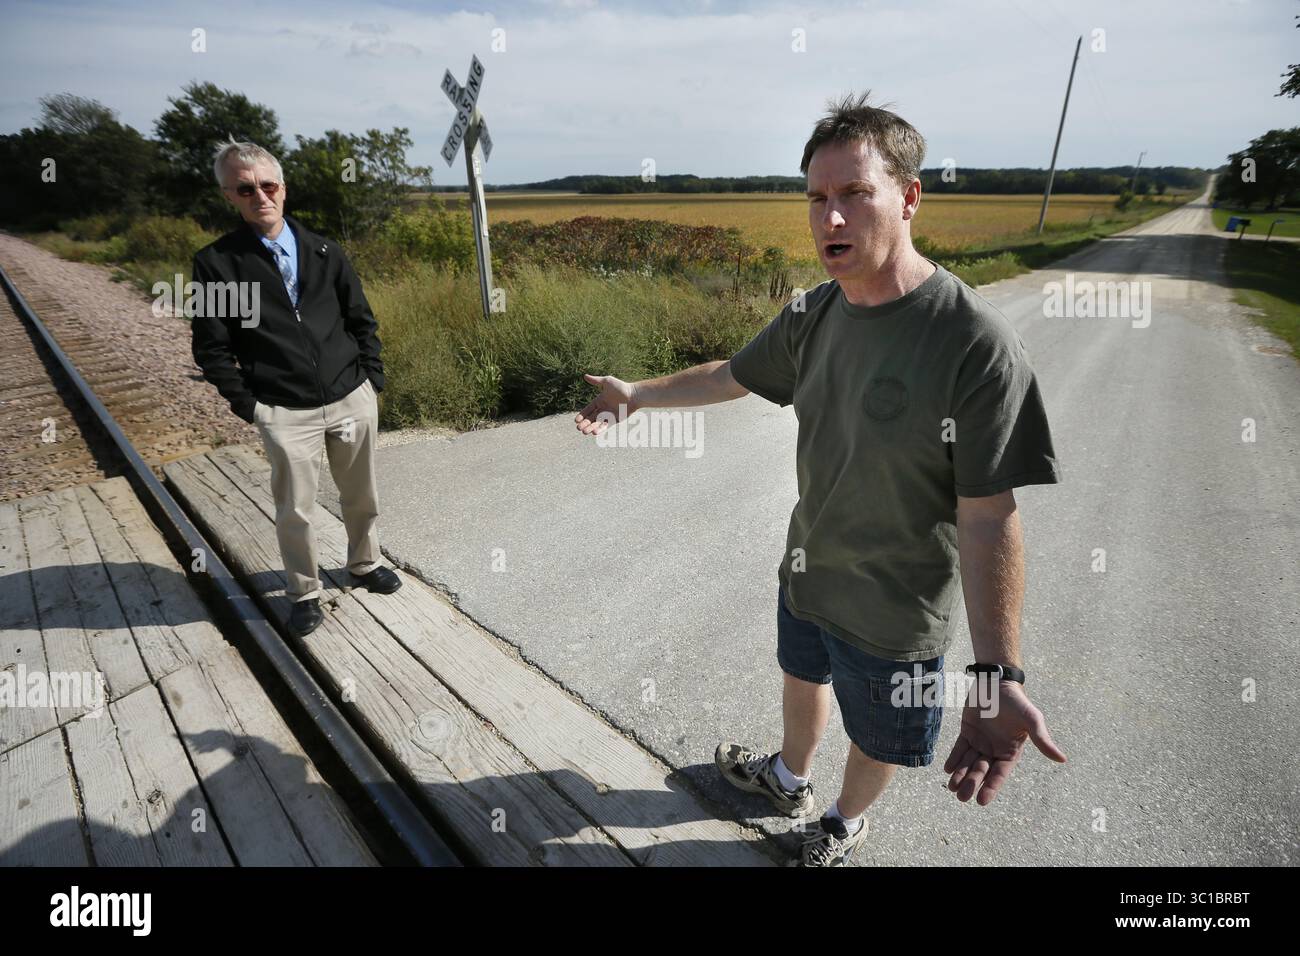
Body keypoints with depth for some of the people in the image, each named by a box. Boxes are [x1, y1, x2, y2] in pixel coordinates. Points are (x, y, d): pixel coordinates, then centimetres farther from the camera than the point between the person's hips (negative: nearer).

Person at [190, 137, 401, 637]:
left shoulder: (324, 251, 6)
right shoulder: (216, 262, -3)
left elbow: (362, 320, 11)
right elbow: (211, 348, 0)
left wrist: (372, 379, 4)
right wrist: (246, 403, -5)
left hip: (353, 400, 3)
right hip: (285, 413, -2)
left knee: (361, 496, 16)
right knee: (295, 512, 5)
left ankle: (365, 564, 40)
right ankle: (304, 593, 28)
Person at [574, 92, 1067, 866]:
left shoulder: (977, 344, -28)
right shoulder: (813, 314, -8)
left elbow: (989, 519, -26)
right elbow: (731, 376, 9)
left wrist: (999, 674, -30)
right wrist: (636, 393, 7)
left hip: (893, 613, -5)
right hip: (805, 573, 6)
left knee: (878, 738, 22)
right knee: (803, 679, 30)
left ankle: (847, 822, 56)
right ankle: (788, 779, 62)